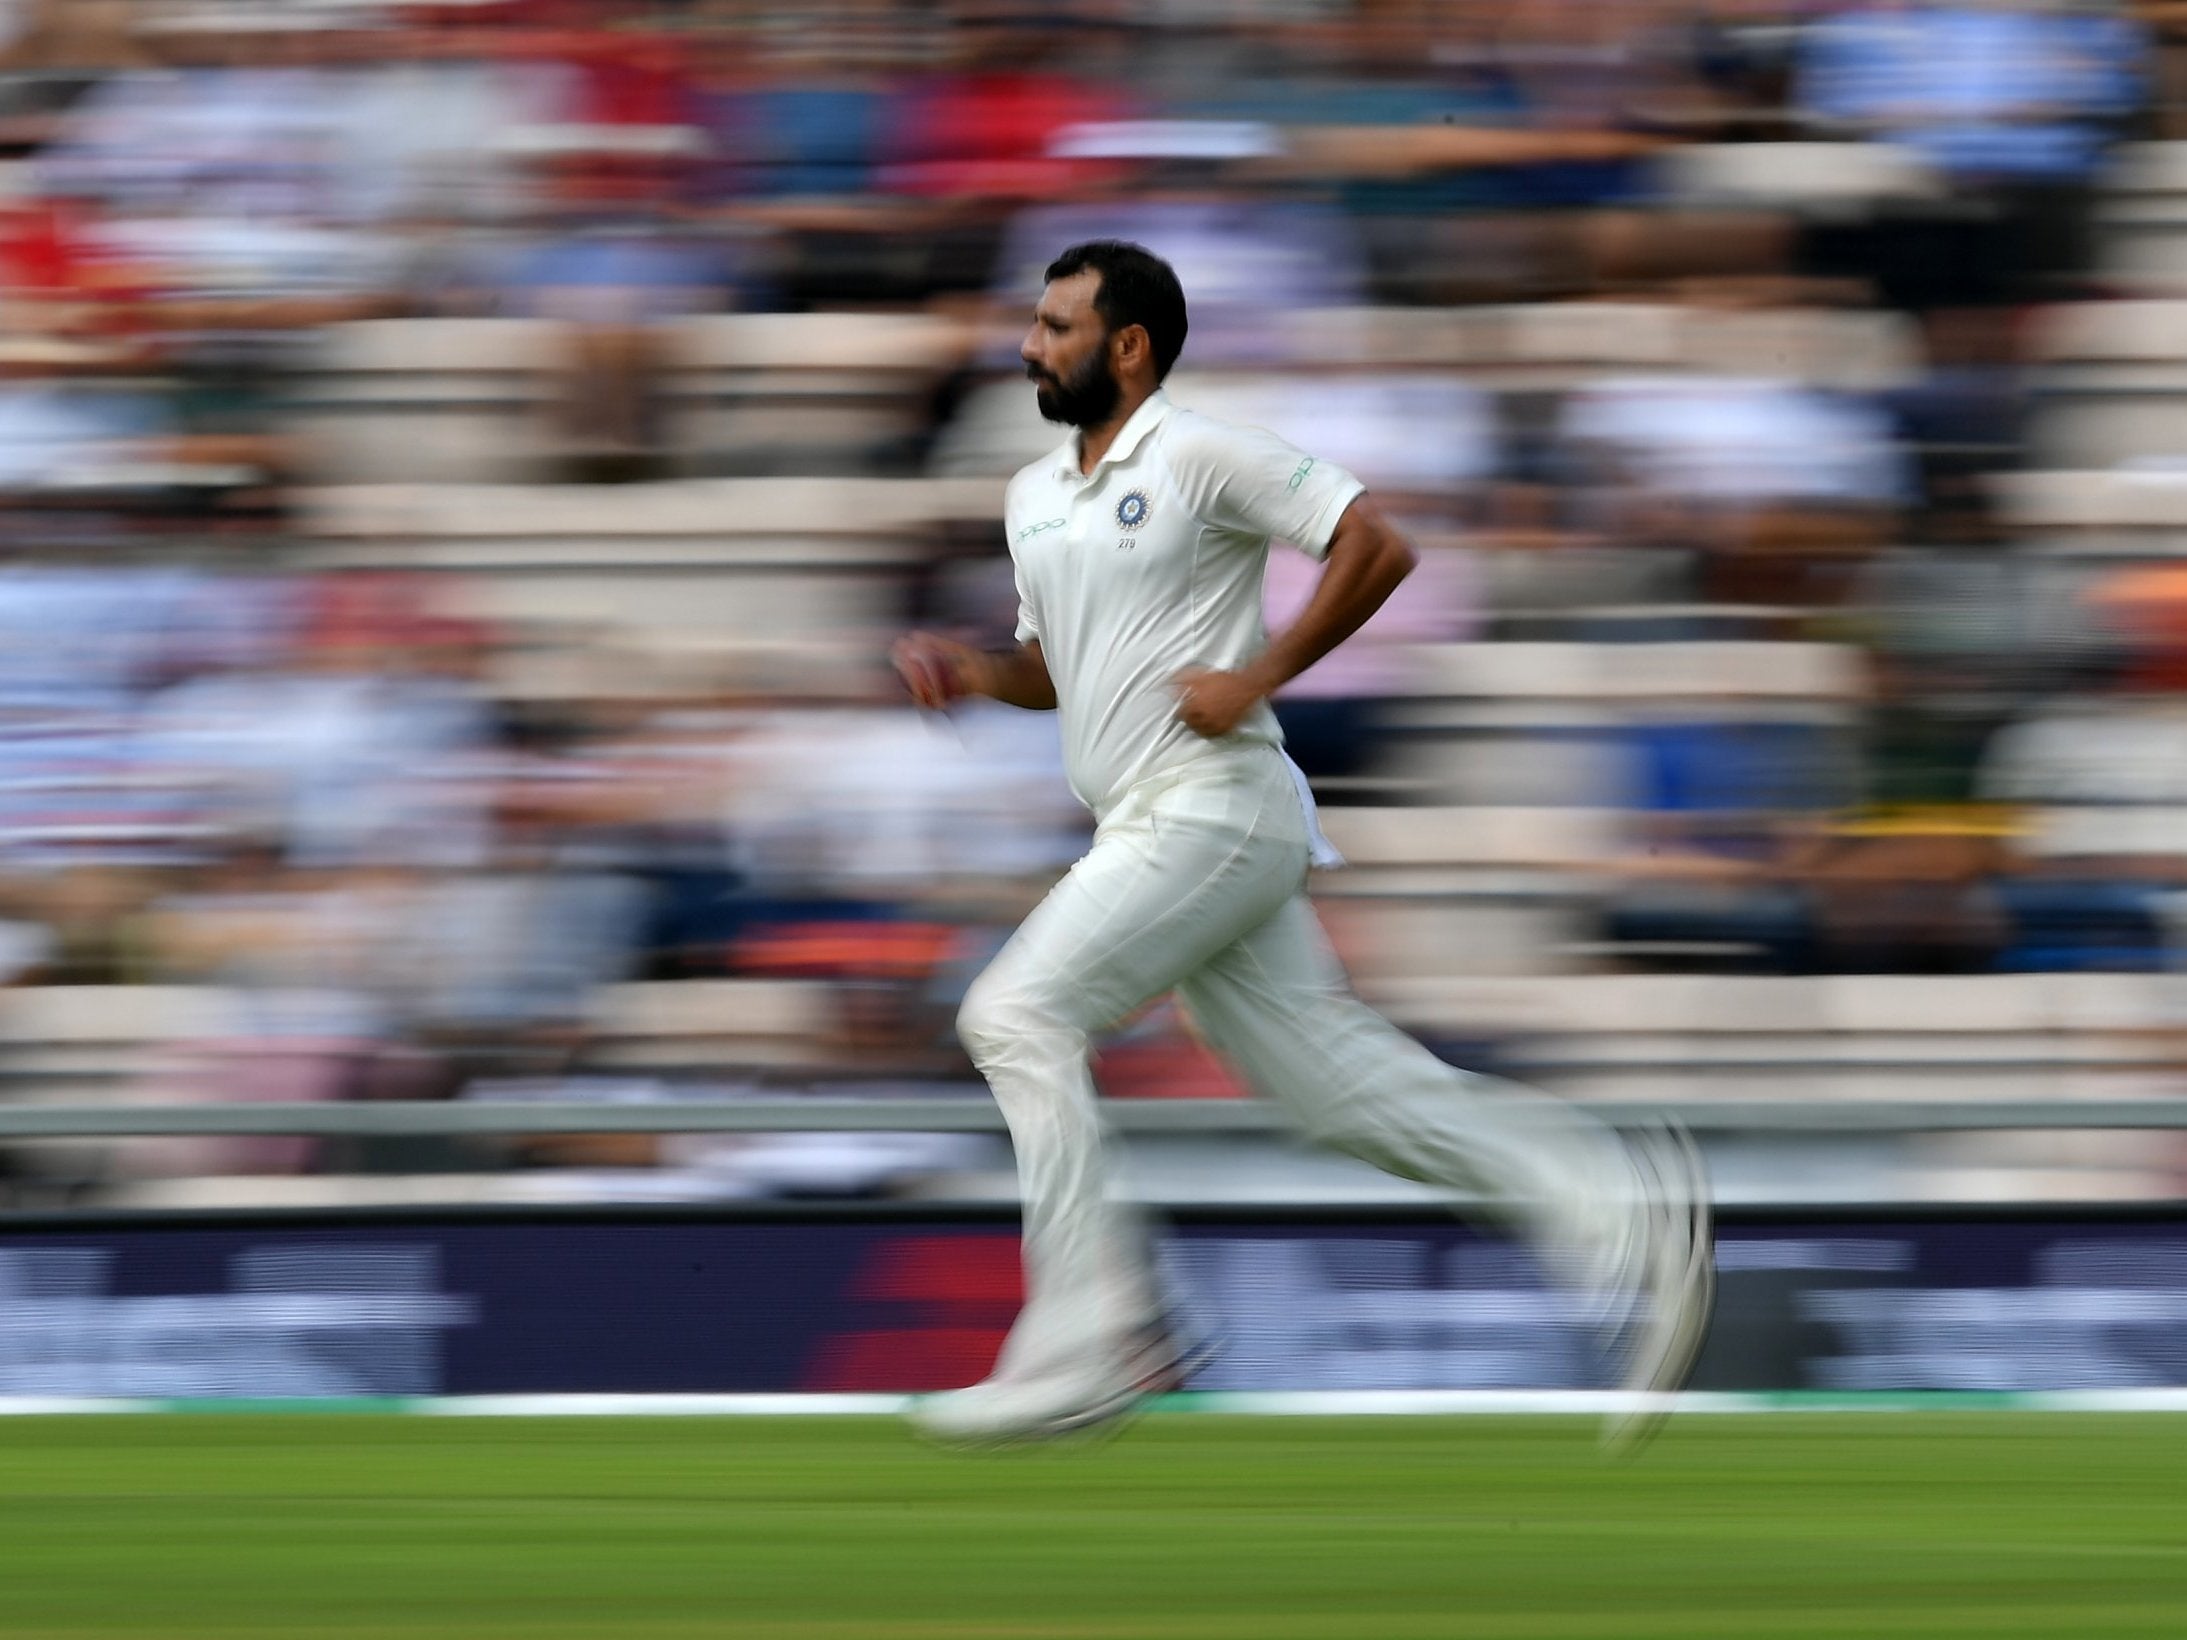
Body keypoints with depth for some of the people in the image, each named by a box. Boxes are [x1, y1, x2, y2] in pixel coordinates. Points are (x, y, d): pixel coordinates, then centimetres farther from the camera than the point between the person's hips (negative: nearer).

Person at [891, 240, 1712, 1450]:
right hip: (1151, 824, 9)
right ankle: (1616, 1209, 5)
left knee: (1017, 1015, -14)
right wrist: (974, 670, 8)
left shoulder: (1198, 458, -8)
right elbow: (1057, 668, 29)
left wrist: (1256, 677, -15)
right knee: (1335, 1082, 4)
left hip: (1214, 802, -9)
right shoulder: (1034, 497, 18)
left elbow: (1377, 546, -11)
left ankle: (1092, 1342, -13)